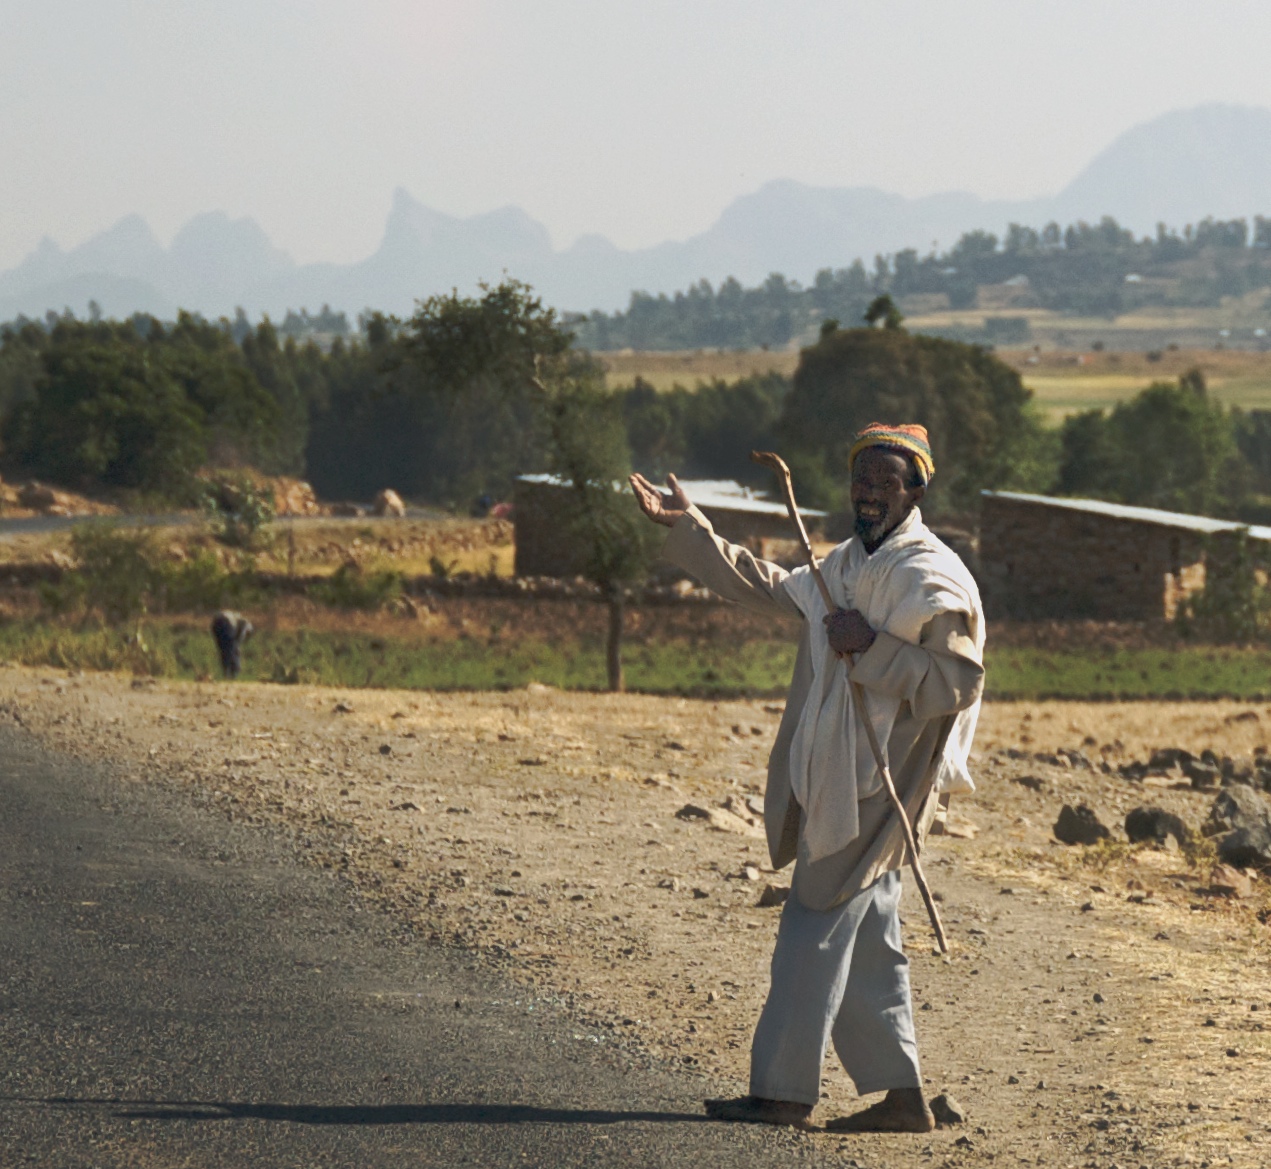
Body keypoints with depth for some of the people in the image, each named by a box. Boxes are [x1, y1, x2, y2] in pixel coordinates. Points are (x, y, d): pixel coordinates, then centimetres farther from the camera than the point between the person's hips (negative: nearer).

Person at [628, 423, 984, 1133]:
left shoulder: (933, 579, -11)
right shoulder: (846, 566, 16)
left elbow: (958, 682, -19)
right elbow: (765, 587, 30)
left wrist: (873, 647, -23)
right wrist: (688, 527, 27)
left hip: (877, 789, -9)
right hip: (838, 785, 9)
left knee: (816, 932, -6)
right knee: (866, 945, 9)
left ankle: (783, 1092, -2)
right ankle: (902, 1096, 13)